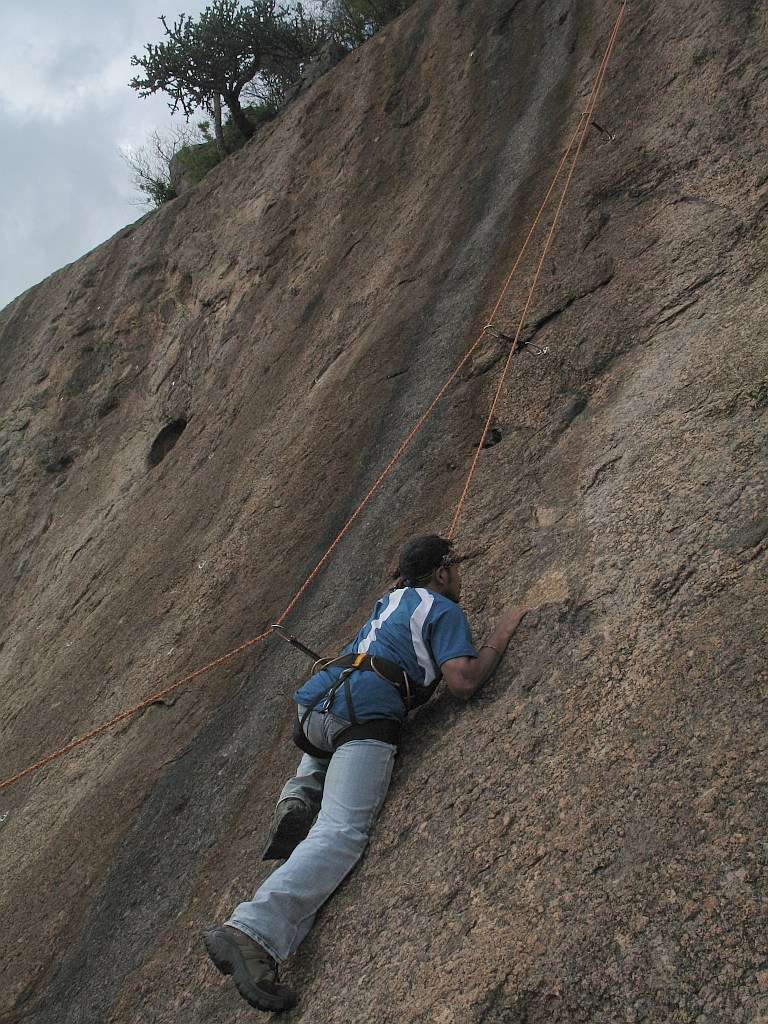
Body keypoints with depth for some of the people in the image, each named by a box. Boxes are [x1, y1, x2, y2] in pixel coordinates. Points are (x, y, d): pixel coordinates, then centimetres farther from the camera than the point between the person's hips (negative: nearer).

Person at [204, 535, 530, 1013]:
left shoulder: (392, 598, 30)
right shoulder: (445, 610, 8)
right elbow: (463, 682, -5)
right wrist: (503, 636, 9)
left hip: (315, 699, 8)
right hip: (365, 710, -8)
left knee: (324, 759, 42)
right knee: (340, 833, -19)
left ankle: (298, 799, 8)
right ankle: (254, 930, -39)